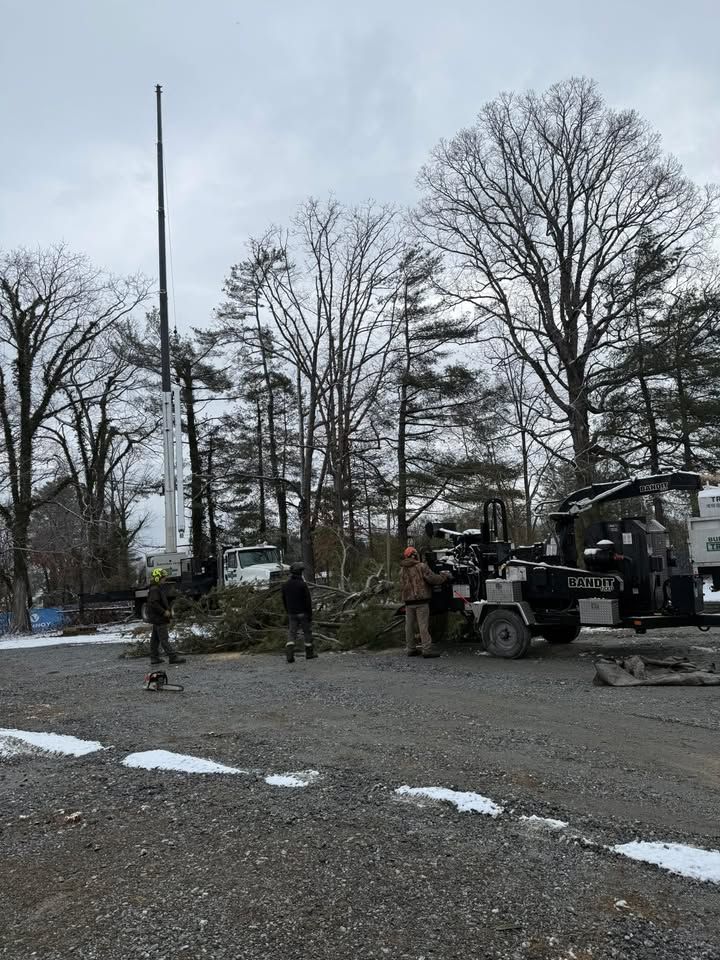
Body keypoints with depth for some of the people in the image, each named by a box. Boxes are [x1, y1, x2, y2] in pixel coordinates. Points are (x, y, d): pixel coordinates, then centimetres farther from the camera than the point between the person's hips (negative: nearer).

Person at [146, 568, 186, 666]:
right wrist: (164, 612, -22)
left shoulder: (159, 588, 16)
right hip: (159, 618, -11)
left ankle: (154, 657, 19)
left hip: (157, 618, 11)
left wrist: (169, 609, 10)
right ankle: (172, 657, -10)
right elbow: (153, 603, -25)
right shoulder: (154, 590, -17)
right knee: (164, 638, -9)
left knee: (155, 638, 13)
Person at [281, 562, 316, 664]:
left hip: (291, 613, 4)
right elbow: (308, 600, -14)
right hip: (303, 613, -4)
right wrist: (310, 614, -8)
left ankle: (289, 655, -15)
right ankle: (309, 653, 20)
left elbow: (284, 600, 11)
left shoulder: (285, 584, 3)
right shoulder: (302, 584, -14)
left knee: (291, 633, 2)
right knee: (307, 632, 11)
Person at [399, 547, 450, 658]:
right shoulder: (421, 567, -7)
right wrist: (445, 576, 1)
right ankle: (427, 649, -6)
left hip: (408, 601, 6)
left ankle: (410, 649, 14)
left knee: (409, 625, 9)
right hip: (421, 600, -6)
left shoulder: (402, 570, 12)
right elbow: (432, 579, -12)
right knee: (423, 625, -5)